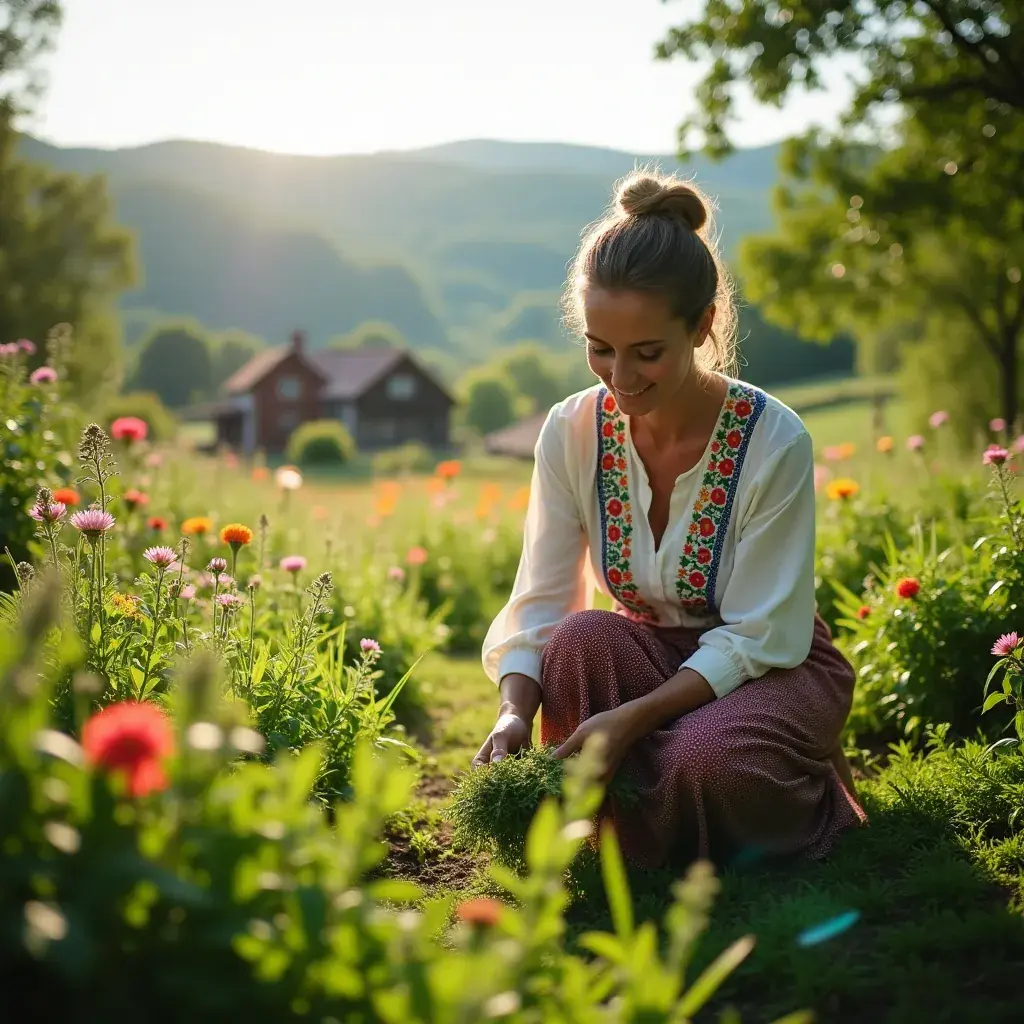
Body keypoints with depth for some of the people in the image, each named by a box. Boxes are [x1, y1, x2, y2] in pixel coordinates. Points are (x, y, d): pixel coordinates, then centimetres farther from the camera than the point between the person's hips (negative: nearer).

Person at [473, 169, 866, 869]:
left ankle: (818, 801, 1)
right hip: (653, 656, 3)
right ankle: (622, 854, -10)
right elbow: (540, 602, -11)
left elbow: (759, 636, -22)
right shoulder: (572, 433, -13)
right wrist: (516, 711, -30)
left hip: (774, 669, -3)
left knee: (701, 758, -36)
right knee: (582, 638, -31)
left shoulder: (773, 441, -23)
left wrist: (634, 716, -34)